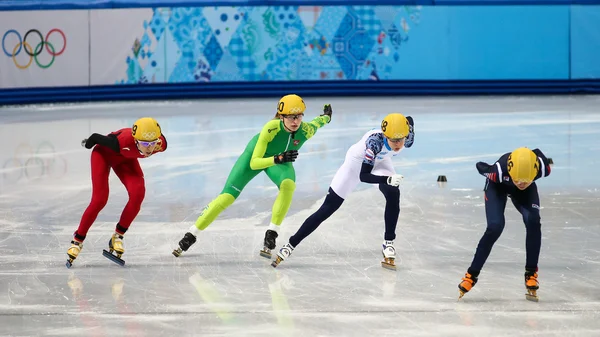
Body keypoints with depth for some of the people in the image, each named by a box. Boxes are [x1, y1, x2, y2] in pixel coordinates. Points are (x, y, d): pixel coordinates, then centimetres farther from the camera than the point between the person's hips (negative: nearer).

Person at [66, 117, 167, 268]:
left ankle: (118, 237, -5)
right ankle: (78, 239, 4)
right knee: (99, 200, -15)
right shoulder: (125, 142, -43)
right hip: (104, 152, -4)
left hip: (124, 158, 4)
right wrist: (87, 143, -2)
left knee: (138, 193, -20)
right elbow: (96, 137, -24)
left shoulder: (161, 145, -32)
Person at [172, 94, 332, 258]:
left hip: (280, 160, 2)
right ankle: (190, 237, 9)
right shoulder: (271, 128, -40)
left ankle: (270, 237, -23)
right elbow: (254, 163, -38)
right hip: (256, 157, -2)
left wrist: (326, 116, 20)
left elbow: (318, 122, -3)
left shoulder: (306, 130, -30)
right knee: (227, 197, -7)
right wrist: (279, 158, -54)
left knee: (288, 184, -32)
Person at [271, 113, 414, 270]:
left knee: (393, 194, -22)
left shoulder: (407, 134, -29)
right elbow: (363, 176, -42)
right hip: (357, 162, -4)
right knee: (328, 207, -5)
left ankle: (388, 245, -7)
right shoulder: (375, 140, -43)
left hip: (380, 161, 4)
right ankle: (291, 245, 3)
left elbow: (408, 120, -2)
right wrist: (388, 179, -55)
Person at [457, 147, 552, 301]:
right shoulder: (499, 171, -44)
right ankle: (472, 275, -6)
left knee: (533, 222, -24)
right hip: (497, 186, -2)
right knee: (495, 227, -21)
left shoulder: (543, 168, -38)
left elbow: (537, 152, -13)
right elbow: (480, 166, -20)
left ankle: (531, 274, -10)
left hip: (528, 191, 2)